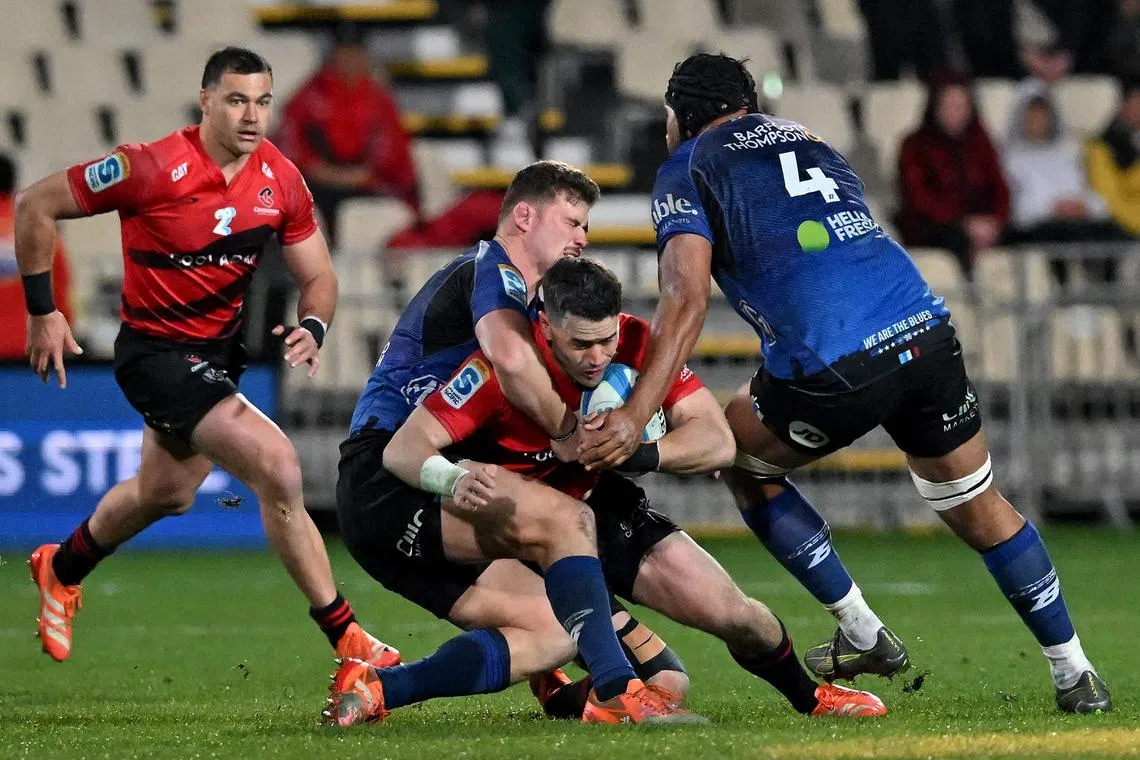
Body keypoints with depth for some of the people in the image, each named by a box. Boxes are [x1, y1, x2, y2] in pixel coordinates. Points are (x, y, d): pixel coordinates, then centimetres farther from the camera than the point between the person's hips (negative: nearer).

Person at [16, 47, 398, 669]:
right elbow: (35, 205, -13)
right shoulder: (153, 168, -22)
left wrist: (312, 328, -18)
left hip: (220, 350, 8)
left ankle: (62, 570, 55)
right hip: (156, 353, -8)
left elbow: (318, 276, 5)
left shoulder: (281, 180, -6)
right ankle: (346, 639, -14)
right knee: (278, 469, -22)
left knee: (168, 493, 27)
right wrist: (41, 311, -10)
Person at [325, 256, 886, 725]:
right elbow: (404, 449, -34)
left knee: (730, 613, 0)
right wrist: (450, 478, -56)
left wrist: (640, 452, -40)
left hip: (590, 500, 4)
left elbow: (718, 441, -21)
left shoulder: (637, 345, -20)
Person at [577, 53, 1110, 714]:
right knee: (981, 510, 23)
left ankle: (864, 635, 22)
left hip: (833, 373, -5)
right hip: (928, 333, 5)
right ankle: (1076, 676, 24)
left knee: (743, 462, 24)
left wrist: (634, 418, -11)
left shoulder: (687, 169, 9)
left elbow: (687, 300, -6)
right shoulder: (804, 139, 28)